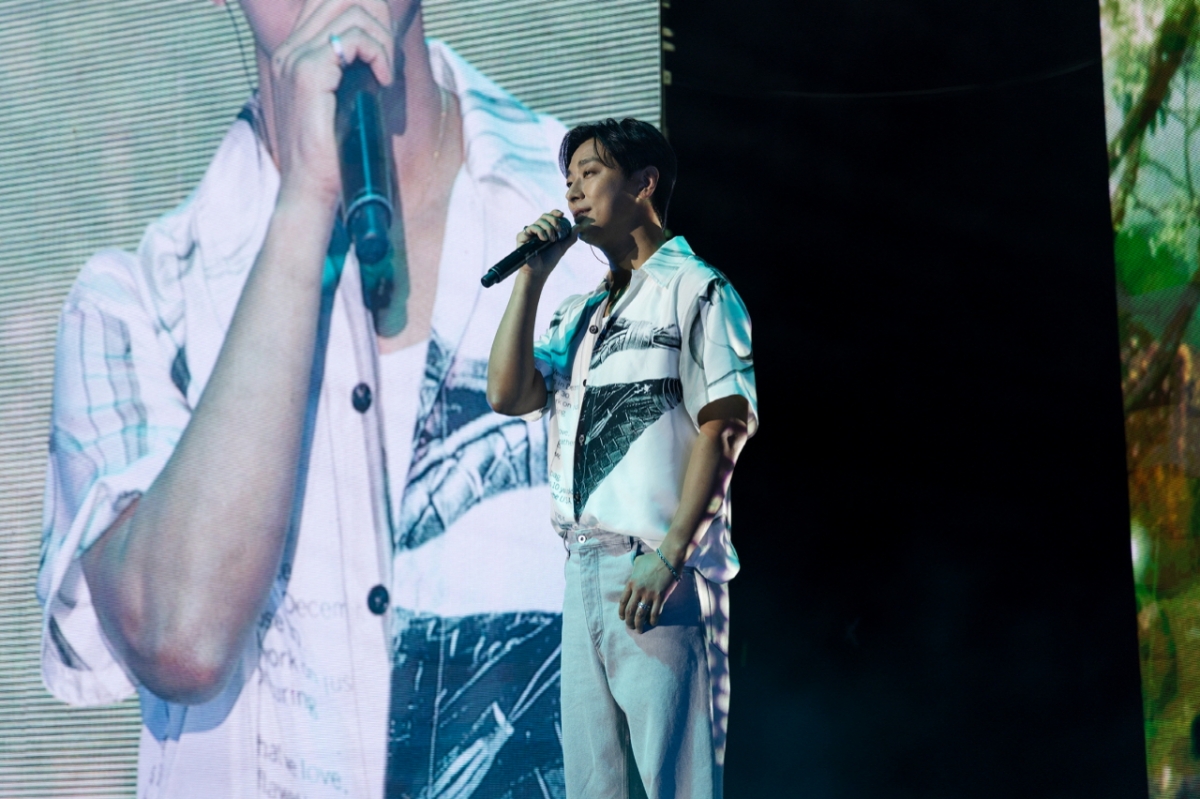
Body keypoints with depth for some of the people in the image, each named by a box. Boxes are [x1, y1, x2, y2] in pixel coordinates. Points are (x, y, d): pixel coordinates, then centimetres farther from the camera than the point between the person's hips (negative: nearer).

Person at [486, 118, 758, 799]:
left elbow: (724, 426, -9)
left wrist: (669, 556, -18)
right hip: (585, 567, 7)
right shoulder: (582, 313, 23)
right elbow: (509, 393, 10)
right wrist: (531, 276, 8)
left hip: (659, 575, -7)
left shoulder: (695, 289, 0)